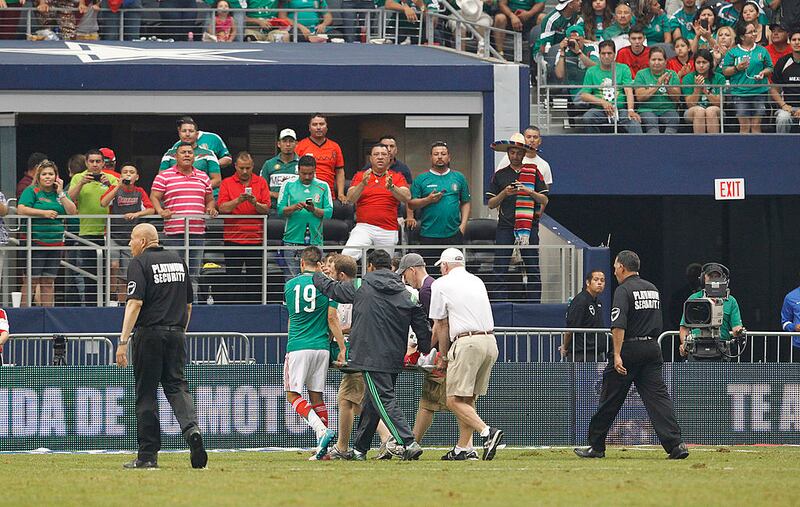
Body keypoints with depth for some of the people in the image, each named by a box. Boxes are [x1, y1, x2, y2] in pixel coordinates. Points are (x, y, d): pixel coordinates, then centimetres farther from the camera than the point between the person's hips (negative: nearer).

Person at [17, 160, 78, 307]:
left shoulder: (60, 193, 14)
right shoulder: (31, 191, -1)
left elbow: (72, 211, 4)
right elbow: (21, 209, -14)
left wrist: (61, 193, -3)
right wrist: (44, 213, -17)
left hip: (55, 244, 5)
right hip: (35, 242, -5)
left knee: (49, 282, 9)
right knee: (31, 280, -6)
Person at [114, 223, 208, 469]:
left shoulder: (140, 262, -6)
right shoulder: (177, 260, 15)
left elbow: (135, 303, -16)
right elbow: (188, 303, 19)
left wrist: (123, 341, -19)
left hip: (149, 333, -5)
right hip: (176, 334, 5)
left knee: (146, 392, 1)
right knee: (176, 385, 5)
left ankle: (148, 455, 2)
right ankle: (191, 429, -24)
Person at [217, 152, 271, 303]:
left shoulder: (261, 183, 7)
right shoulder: (227, 183, 5)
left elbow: (266, 209, 0)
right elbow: (222, 208, -6)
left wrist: (255, 203, -19)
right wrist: (238, 201, -21)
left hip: (256, 238, 1)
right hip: (233, 238, -1)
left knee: (255, 279, 3)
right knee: (233, 279, 1)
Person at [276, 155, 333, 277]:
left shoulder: (323, 187, 8)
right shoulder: (288, 185, 7)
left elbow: (329, 212, 2)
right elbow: (280, 210, 1)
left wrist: (314, 210, -16)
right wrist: (295, 207, -16)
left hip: (315, 240, 0)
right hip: (293, 239, 0)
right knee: (292, 277, -3)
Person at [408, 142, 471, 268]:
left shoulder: (458, 178, 11)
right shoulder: (421, 179, 7)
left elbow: (465, 203, 12)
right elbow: (411, 204, 4)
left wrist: (463, 225, -1)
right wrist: (428, 200, -12)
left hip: (454, 234, 1)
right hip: (429, 234, -1)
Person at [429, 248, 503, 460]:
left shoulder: (441, 284, 4)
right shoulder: (477, 281, 22)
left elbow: (441, 325, 6)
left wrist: (443, 356, 17)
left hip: (467, 343, -7)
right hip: (491, 343, 7)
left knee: (454, 401, -8)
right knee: (468, 398, 14)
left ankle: (487, 431, -26)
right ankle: (463, 448, 10)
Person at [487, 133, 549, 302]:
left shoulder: (533, 172, 8)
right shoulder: (500, 175, 11)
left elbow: (544, 200, 5)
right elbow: (491, 204, 9)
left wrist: (529, 192, -11)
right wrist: (504, 193, -8)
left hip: (529, 225, -1)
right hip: (505, 226, 1)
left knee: (533, 269, -2)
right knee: (501, 268, -4)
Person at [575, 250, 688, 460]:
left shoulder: (624, 290, -9)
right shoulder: (653, 289, 16)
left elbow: (619, 326, -19)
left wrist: (617, 355, -24)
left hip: (629, 348, -6)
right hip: (652, 347, 6)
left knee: (610, 398, 4)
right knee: (658, 396, -2)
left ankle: (596, 447, 13)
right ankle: (675, 444, -16)